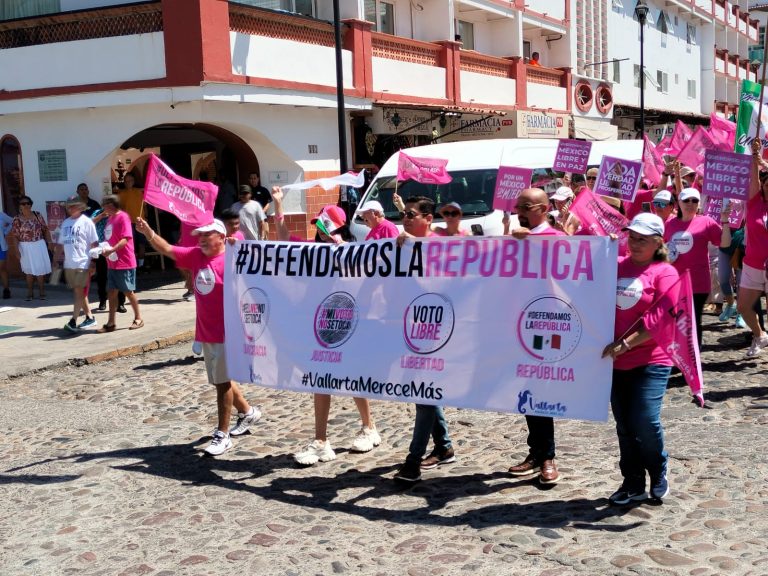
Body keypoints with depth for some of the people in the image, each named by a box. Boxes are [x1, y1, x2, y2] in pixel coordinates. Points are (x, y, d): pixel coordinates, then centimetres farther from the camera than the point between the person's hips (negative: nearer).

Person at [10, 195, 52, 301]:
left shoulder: (37, 215, 1)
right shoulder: (17, 219, -6)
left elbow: (45, 229, 5)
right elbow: (15, 236, -6)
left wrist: (49, 242, -1)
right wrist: (17, 250, -13)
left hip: (39, 245, 1)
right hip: (26, 247, -1)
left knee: (40, 269, 3)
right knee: (29, 270, 8)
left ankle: (41, 291, 15)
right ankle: (30, 292, 18)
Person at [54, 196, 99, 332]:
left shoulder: (86, 222, -4)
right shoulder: (65, 223, 14)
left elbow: (94, 243, -7)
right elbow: (60, 243, 19)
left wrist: (93, 262, -11)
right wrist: (56, 259, 14)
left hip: (83, 264, -7)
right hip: (69, 264, 7)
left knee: (79, 292, -8)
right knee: (79, 292, 11)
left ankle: (73, 322, -11)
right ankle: (89, 317, 21)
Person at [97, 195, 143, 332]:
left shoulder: (123, 217, -12)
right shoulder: (110, 219, 15)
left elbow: (126, 239, -20)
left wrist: (112, 250, -30)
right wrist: (103, 248, 5)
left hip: (124, 263, -8)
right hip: (112, 263, 8)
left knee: (129, 291, 1)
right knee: (111, 292, 7)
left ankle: (138, 319, 15)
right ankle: (111, 323, 10)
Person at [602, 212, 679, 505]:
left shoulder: (665, 273, -5)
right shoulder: (615, 265, 10)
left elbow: (659, 318, -13)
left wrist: (626, 343, -18)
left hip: (651, 361, -5)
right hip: (617, 361, 5)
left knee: (645, 421, -11)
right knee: (624, 425, 9)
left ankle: (659, 474, 17)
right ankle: (633, 484, 23)